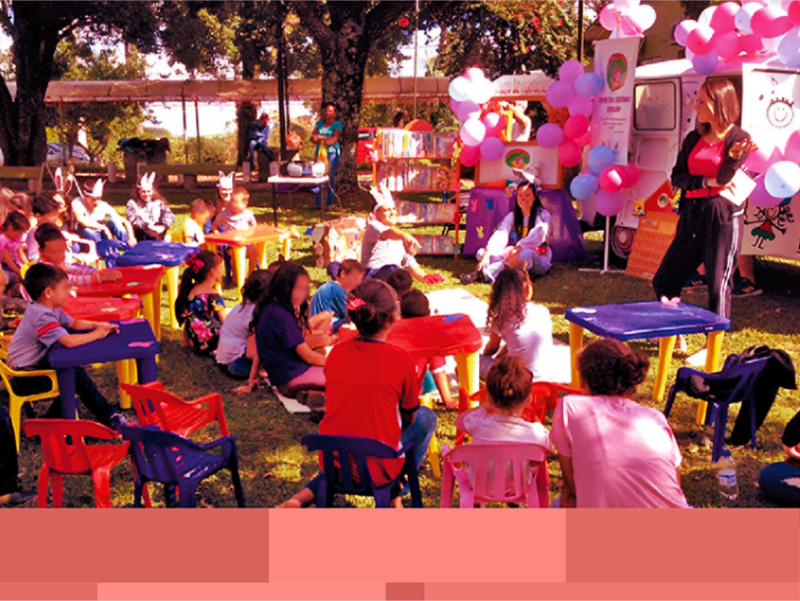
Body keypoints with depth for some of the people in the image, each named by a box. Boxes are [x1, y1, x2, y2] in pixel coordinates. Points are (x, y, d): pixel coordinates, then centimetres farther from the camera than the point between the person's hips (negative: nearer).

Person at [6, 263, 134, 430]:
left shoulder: (51, 309, 2)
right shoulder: (42, 317, -29)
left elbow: (73, 323, 13)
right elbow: (69, 341, -39)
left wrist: (97, 325, -4)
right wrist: (96, 334, -24)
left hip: (35, 364, 10)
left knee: (75, 369, 2)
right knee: (77, 376, -14)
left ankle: (53, 418, 11)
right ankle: (110, 419, -4)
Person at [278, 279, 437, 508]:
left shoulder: (337, 352, -3)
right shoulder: (401, 359, -15)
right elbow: (409, 417, 0)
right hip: (377, 471, -3)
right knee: (426, 417, 18)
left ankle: (304, 496, 19)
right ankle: (396, 491, 24)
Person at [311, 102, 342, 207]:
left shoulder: (337, 124, 2)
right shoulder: (319, 123, 14)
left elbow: (334, 139, -9)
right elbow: (313, 137, 7)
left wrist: (320, 137, -11)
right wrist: (325, 141, -11)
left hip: (332, 152, -4)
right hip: (319, 151, 4)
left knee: (330, 176, -6)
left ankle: (329, 203, -2)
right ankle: (318, 203, 2)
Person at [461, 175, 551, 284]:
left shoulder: (543, 215, -5)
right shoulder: (512, 216, 8)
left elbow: (537, 236, -25)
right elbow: (500, 235, -10)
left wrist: (516, 250, -42)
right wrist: (487, 254, -29)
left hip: (538, 260, -5)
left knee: (526, 254, -41)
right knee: (481, 252, -14)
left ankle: (485, 274, -57)